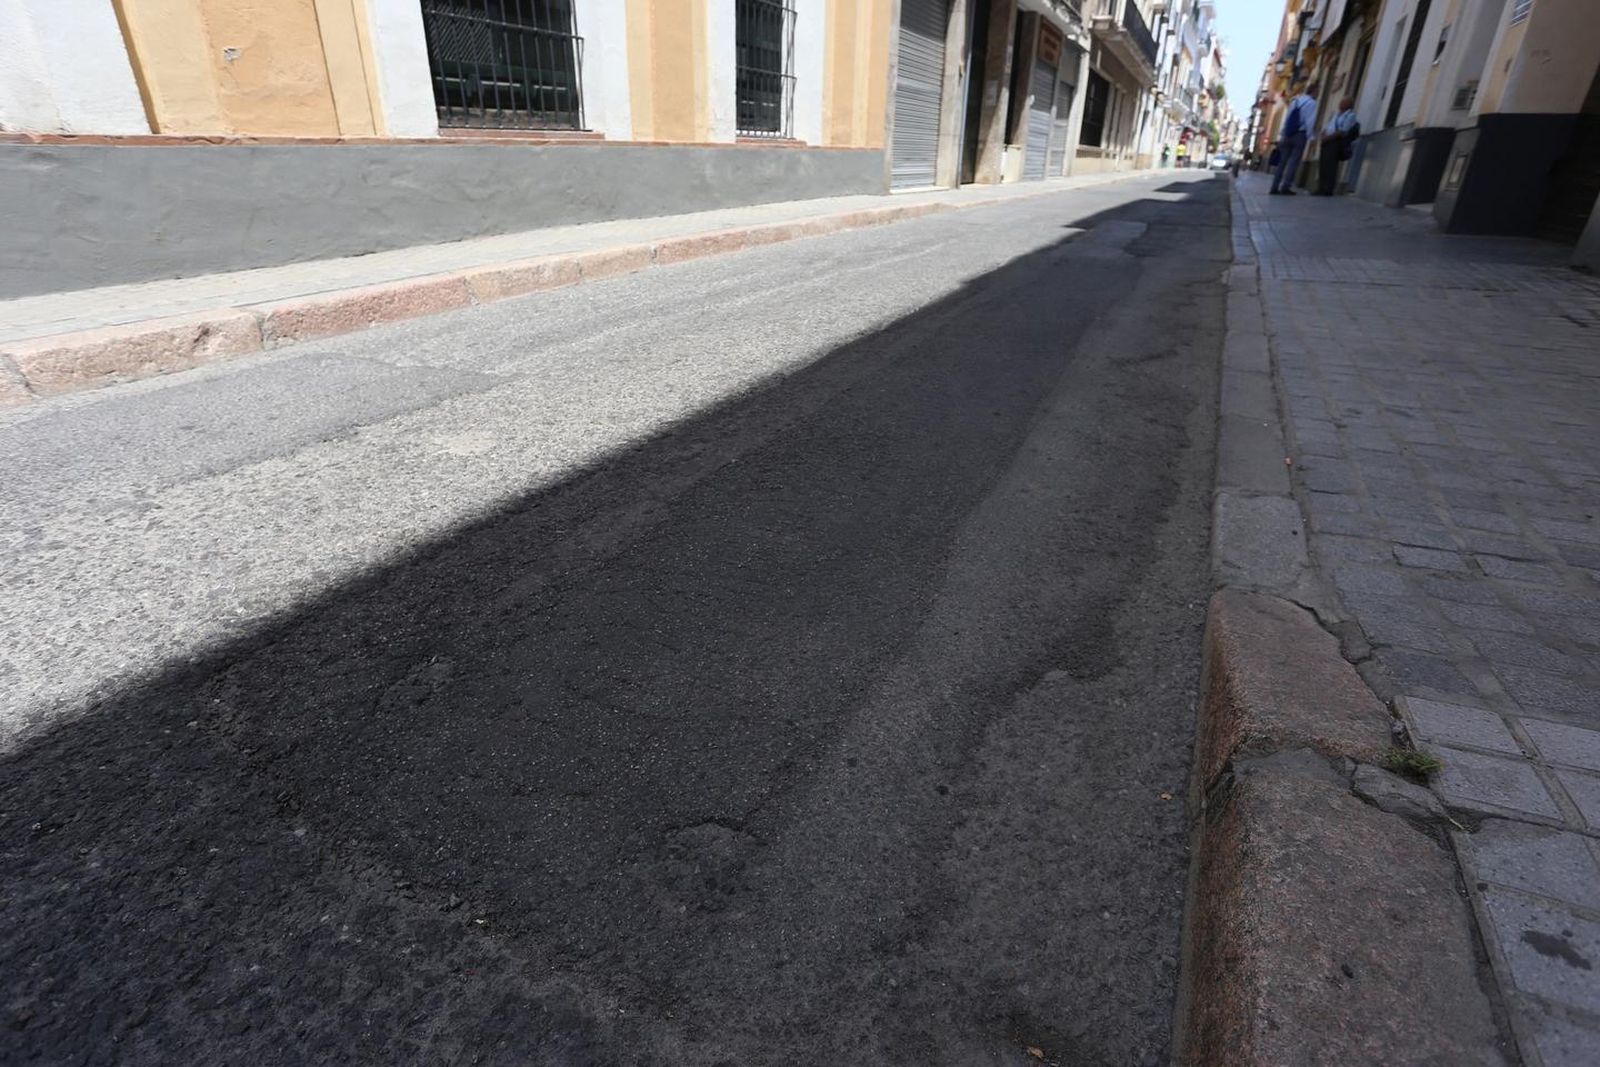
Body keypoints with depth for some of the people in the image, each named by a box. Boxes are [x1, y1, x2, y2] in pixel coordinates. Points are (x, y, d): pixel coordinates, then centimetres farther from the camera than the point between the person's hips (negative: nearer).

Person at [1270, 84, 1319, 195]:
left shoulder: (1294, 101, 16)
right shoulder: (1312, 103, -3)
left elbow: (1287, 118, 14)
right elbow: (1310, 122, -12)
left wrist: (1282, 135, 14)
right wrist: (1308, 136, -8)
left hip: (1288, 134, 6)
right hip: (1300, 134, -6)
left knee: (1283, 160, 5)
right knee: (1294, 161, -7)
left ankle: (1275, 187, -1)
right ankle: (1285, 187, -15)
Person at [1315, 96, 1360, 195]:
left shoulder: (1350, 115, -2)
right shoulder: (1337, 115, 25)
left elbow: (1343, 131, -13)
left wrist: (1328, 137, -17)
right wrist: (1323, 136, 1)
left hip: (1336, 143, -8)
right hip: (1327, 142, 8)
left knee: (1330, 167, -13)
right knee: (1322, 166, 3)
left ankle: (1328, 190, -14)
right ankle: (1321, 189, 4)